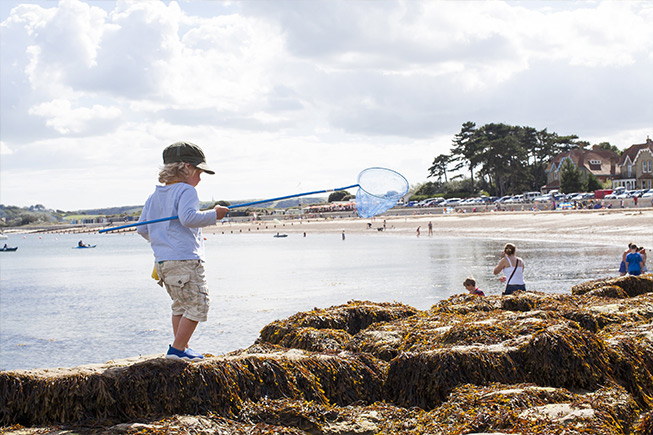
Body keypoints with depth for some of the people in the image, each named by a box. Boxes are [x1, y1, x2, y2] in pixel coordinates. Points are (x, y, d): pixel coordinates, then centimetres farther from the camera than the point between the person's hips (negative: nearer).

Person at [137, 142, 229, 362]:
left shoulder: (155, 196, 17)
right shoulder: (186, 191, -8)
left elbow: (143, 229, 17)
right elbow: (188, 218, -25)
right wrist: (213, 215, -14)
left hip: (162, 261, 9)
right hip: (185, 260, -9)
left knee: (180, 305, 19)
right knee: (197, 305, -3)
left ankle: (179, 348, 21)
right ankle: (178, 349, -5)